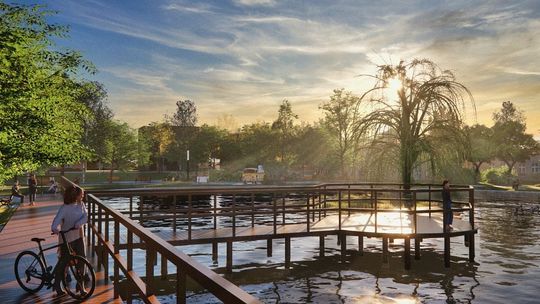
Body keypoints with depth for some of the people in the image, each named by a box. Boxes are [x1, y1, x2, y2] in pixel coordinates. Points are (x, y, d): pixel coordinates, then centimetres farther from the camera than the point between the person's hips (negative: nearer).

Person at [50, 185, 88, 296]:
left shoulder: (81, 204, 0)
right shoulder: (65, 208, -17)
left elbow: (85, 216, -11)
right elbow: (57, 220, -29)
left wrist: (78, 224, -29)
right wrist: (55, 228, -49)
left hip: (79, 236, 5)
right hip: (67, 238, -5)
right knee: (63, 262, 4)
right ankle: (57, 285, 23)